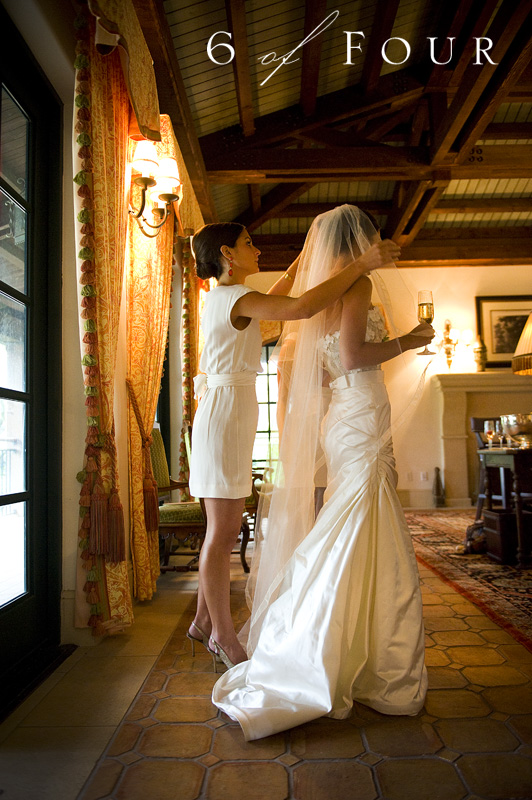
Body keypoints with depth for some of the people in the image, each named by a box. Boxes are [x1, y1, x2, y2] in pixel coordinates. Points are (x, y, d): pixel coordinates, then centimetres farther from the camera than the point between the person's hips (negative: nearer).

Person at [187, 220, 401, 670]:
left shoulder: (222, 299, 18)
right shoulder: (233, 298, -12)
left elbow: (268, 306, 37)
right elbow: (302, 308, -27)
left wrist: (297, 268, 34)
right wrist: (363, 264, -20)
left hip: (229, 416, 10)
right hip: (226, 413, -10)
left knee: (225, 529, 14)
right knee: (222, 532, -2)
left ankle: (204, 622, 25)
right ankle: (223, 636, 11)